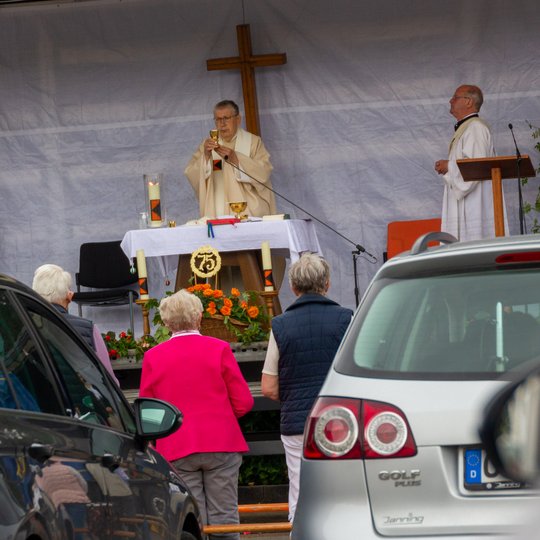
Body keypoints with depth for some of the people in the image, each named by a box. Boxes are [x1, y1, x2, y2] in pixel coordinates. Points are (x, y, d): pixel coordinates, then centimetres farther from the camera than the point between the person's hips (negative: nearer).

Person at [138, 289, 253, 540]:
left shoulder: (153, 357, 1)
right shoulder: (219, 349, -2)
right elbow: (243, 402, -1)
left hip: (176, 451, 1)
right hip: (221, 444, -1)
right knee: (224, 518, 3)